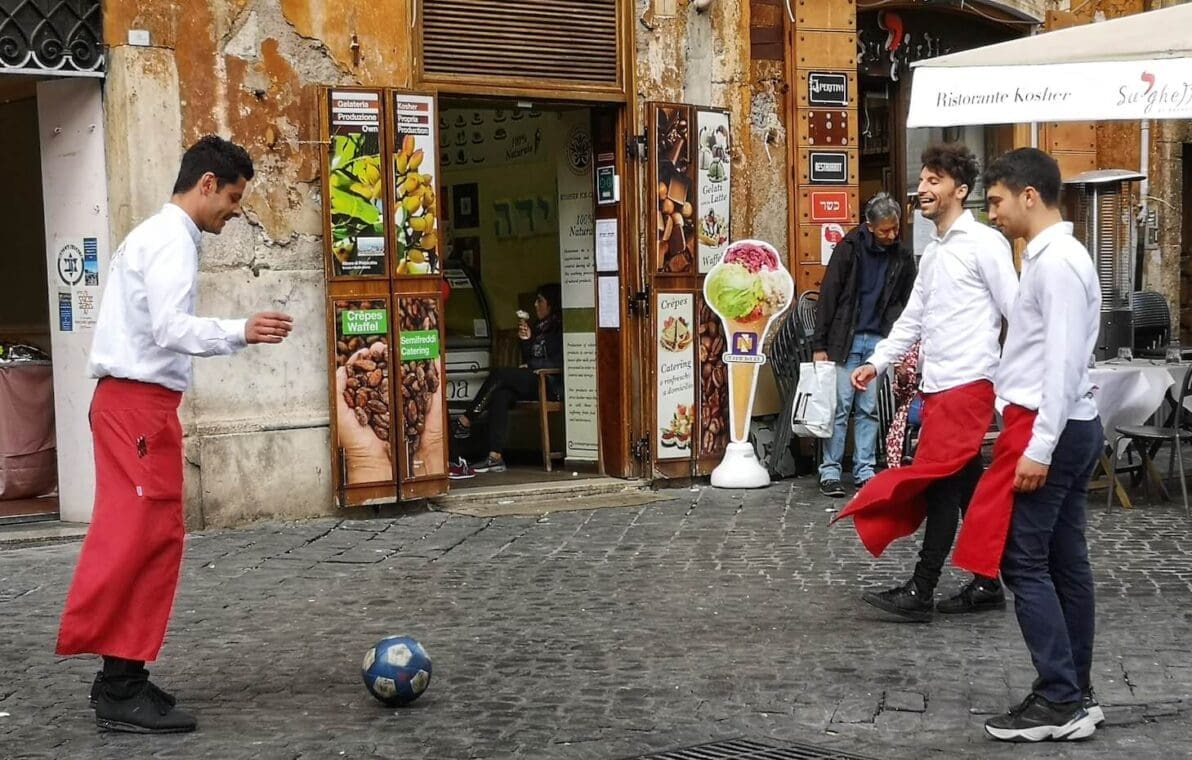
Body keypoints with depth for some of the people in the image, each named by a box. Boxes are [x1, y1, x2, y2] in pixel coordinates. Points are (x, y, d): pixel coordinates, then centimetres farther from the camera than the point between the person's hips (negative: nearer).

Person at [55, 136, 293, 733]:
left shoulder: (155, 234, 21)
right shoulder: (173, 239, -10)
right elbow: (171, 328, -23)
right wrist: (240, 332, -31)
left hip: (135, 402, 10)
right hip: (139, 401, -10)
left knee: (152, 539, 10)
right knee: (140, 539, -11)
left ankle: (124, 677, 13)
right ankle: (121, 690, -11)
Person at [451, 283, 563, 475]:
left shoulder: (560, 329, -1)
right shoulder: (539, 328, 25)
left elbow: (560, 362, -11)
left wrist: (530, 365, -7)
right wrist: (526, 340, 7)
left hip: (551, 385, -8)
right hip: (532, 382, 8)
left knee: (499, 375, -23)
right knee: (500, 396, -23)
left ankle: (465, 421, -18)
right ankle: (495, 457, -32)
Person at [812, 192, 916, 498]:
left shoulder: (902, 257, 5)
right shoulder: (850, 247, -6)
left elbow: (906, 304, 9)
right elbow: (828, 296, -5)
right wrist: (819, 345, -8)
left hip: (878, 340, 3)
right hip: (845, 339, -3)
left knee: (869, 409, 7)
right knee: (840, 406, -2)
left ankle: (865, 470, 13)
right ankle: (830, 472, 3)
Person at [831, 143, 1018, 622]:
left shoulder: (984, 244, -8)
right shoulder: (932, 252, 17)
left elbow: (1016, 312, -11)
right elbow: (913, 319, 20)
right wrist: (876, 363, 12)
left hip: (967, 384, -8)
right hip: (936, 385, 8)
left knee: (937, 484, -8)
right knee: (965, 486, 11)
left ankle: (920, 594, -5)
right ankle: (987, 586, 18)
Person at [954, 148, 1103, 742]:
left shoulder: (1056, 262, -15)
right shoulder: (1056, 256, 16)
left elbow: (1064, 362, -21)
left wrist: (1038, 447, -22)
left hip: (1049, 429, -10)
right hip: (1068, 427, 10)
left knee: (1023, 561, -7)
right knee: (1065, 560, 11)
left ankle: (1059, 702, -5)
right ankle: (1076, 694, 16)